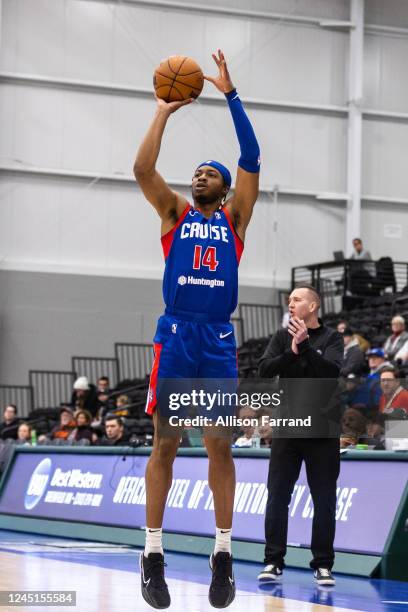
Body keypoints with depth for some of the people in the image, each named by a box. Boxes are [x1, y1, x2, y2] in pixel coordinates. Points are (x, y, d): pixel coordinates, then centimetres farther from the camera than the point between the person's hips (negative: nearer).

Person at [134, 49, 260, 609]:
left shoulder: (235, 217, 13)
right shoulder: (175, 213, 12)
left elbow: (251, 160, 1)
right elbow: (143, 168, -3)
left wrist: (231, 96, -2)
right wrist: (164, 111, -2)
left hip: (219, 340, 1)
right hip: (176, 336, -1)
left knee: (220, 446, 1)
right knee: (165, 444, -1)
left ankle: (223, 555, 6)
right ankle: (153, 555, 2)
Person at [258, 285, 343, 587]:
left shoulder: (332, 338, 0)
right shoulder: (282, 337, 7)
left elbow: (332, 370, -15)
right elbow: (265, 369, -6)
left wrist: (306, 345, -22)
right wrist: (292, 351, -19)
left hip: (323, 431, -2)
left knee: (325, 501, 1)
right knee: (277, 497, 1)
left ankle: (323, 565, 9)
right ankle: (273, 562, 8)